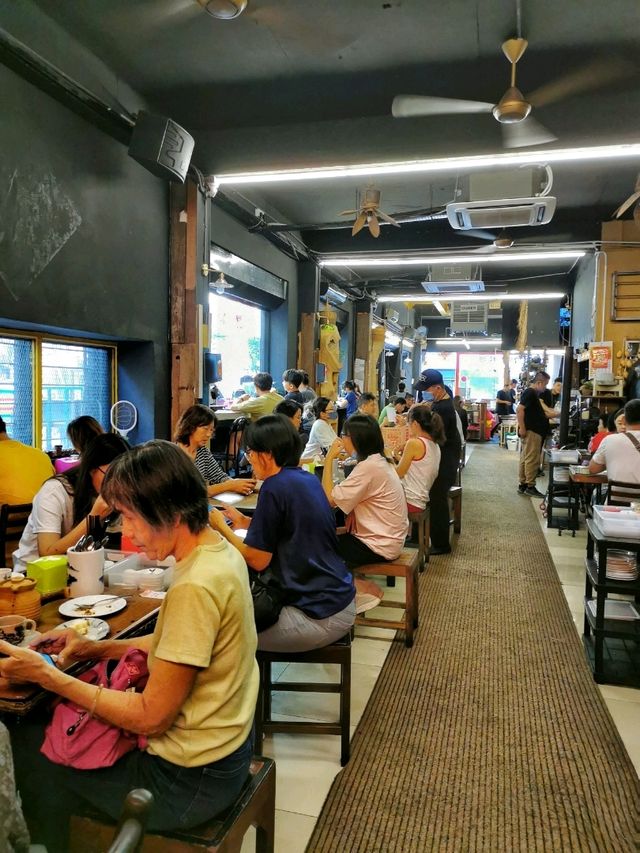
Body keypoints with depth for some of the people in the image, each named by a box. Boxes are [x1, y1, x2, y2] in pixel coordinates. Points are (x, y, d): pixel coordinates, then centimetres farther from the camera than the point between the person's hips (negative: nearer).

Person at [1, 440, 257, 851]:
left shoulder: (194, 588, -31)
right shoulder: (221, 551, -3)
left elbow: (151, 717, -22)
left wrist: (47, 676, -17)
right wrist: (97, 648, 1)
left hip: (190, 780, -8)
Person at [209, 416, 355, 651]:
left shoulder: (275, 487, -19)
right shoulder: (309, 479, 5)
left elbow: (258, 560, -14)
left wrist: (222, 527, -1)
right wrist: (246, 523, 15)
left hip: (319, 617, -8)